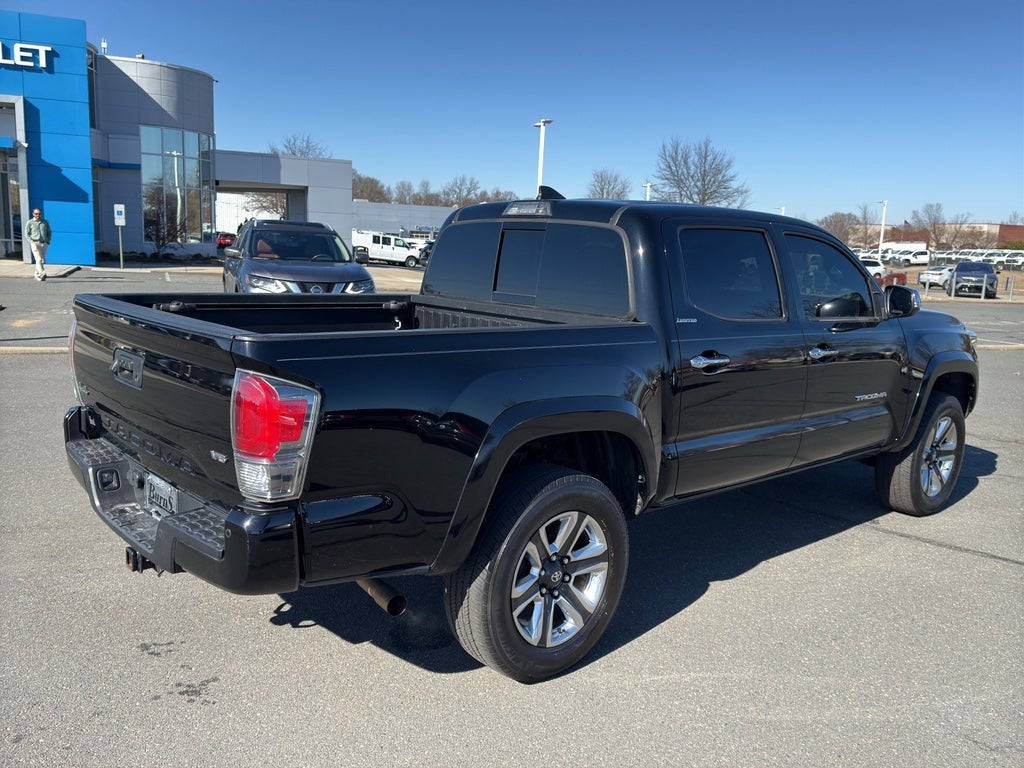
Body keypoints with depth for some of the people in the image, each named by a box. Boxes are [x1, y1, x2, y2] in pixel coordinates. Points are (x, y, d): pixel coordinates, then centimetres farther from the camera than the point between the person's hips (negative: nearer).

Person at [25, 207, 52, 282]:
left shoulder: (45, 222, 10)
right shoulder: (30, 222, 2)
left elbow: (49, 233, 17)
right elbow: (27, 234, 5)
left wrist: (48, 241, 3)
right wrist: (31, 242, -9)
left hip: (44, 244, 4)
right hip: (35, 243, -4)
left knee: (42, 260, 7)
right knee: (39, 259, -17)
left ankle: (37, 275, 21)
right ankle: (42, 274, -29)